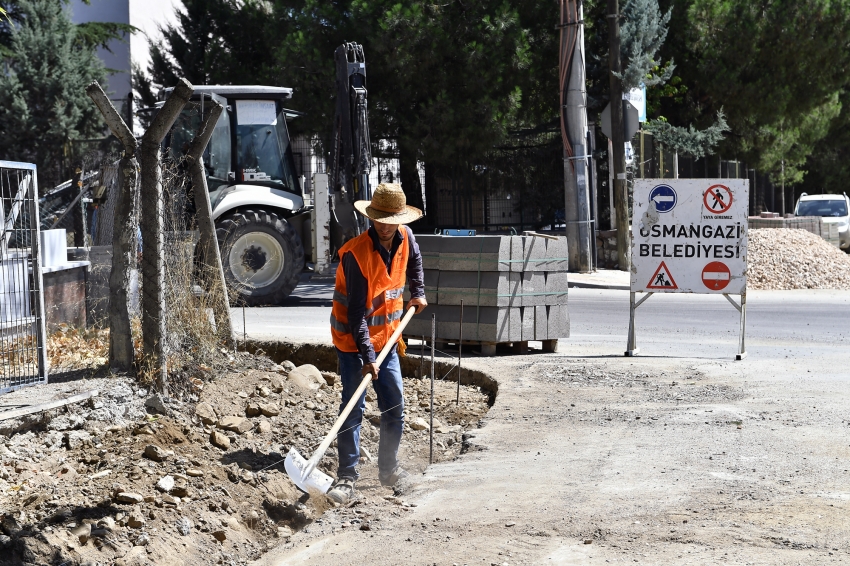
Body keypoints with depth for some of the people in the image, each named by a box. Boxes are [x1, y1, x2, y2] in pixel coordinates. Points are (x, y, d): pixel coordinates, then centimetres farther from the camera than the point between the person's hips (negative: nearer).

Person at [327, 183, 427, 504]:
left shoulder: (405, 238, -5)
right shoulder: (357, 254, -25)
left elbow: (414, 261, 24)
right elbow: (357, 313, -27)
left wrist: (417, 292, 16)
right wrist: (367, 356, -30)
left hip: (385, 338, 7)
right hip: (353, 341, -6)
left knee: (394, 406, 10)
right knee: (353, 407, -11)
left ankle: (389, 469, 24)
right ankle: (347, 477, -7)